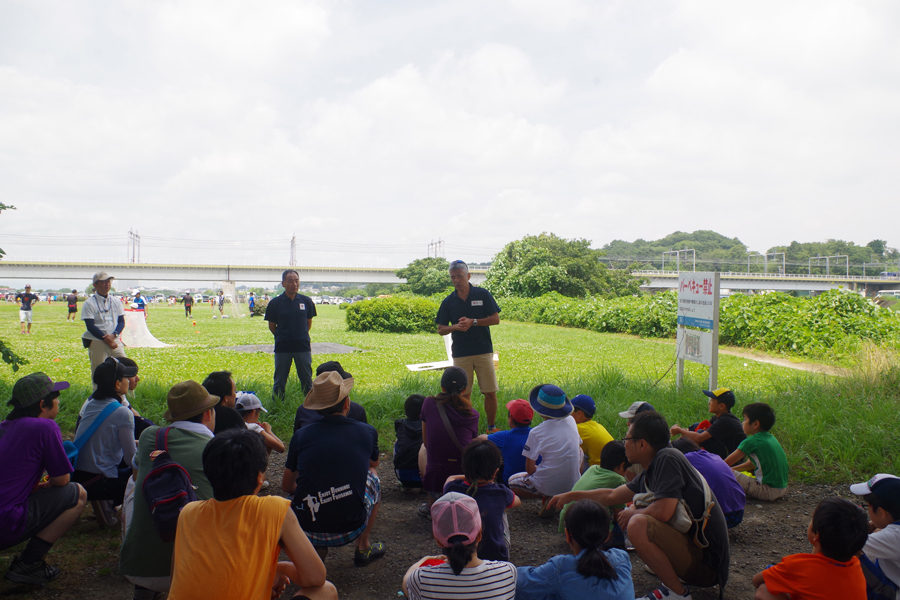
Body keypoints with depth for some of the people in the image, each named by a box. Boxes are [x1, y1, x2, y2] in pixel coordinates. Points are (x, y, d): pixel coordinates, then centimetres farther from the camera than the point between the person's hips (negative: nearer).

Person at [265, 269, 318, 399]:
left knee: (307, 381, 7)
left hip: (303, 347, 1)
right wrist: (283, 338, 11)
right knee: (279, 383, 7)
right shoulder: (275, 303, -3)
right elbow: (272, 326, 5)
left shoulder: (306, 301, 2)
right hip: (282, 348, -1)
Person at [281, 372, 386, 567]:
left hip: (305, 530, 2)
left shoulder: (301, 435, -1)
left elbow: (287, 486, 14)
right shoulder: (367, 432, 0)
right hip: (349, 531, -1)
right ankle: (363, 547, 28)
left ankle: (314, 547, 20)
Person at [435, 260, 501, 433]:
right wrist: (455, 327, -15)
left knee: (490, 393, 1)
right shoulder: (448, 301, 4)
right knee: (463, 394, 4)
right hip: (460, 353, 1)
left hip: (484, 351, -1)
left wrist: (473, 322, -13)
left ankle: (491, 428, 16)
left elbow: (496, 319, -2)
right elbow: (441, 329, 5)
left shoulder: (482, 294, 0)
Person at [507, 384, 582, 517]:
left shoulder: (536, 432, -12)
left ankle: (547, 498, -3)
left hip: (549, 485, -4)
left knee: (512, 481, 24)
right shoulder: (571, 421, 1)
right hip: (573, 484, 4)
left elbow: (530, 469, -9)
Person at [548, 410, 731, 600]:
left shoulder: (667, 458, -19)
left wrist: (633, 513, -8)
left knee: (638, 524, -27)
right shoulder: (650, 472, 7)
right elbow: (612, 495, 19)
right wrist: (570, 496, 25)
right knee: (631, 517, 18)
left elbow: (663, 511, -28)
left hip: (708, 562, -9)